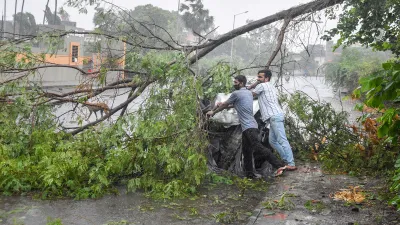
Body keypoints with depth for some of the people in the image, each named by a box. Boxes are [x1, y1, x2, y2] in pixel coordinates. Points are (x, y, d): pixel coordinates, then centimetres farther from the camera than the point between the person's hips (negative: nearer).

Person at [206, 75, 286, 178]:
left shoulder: (236, 94, -6)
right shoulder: (249, 93, 19)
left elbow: (224, 105, 7)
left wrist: (213, 112, 22)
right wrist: (223, 105, 40)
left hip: (249, 127, -10)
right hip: (247, 128, 10)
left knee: (258, 147, -17)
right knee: (246, 151, 12)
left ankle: (279, 165, -22)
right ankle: (249, 174, 15)